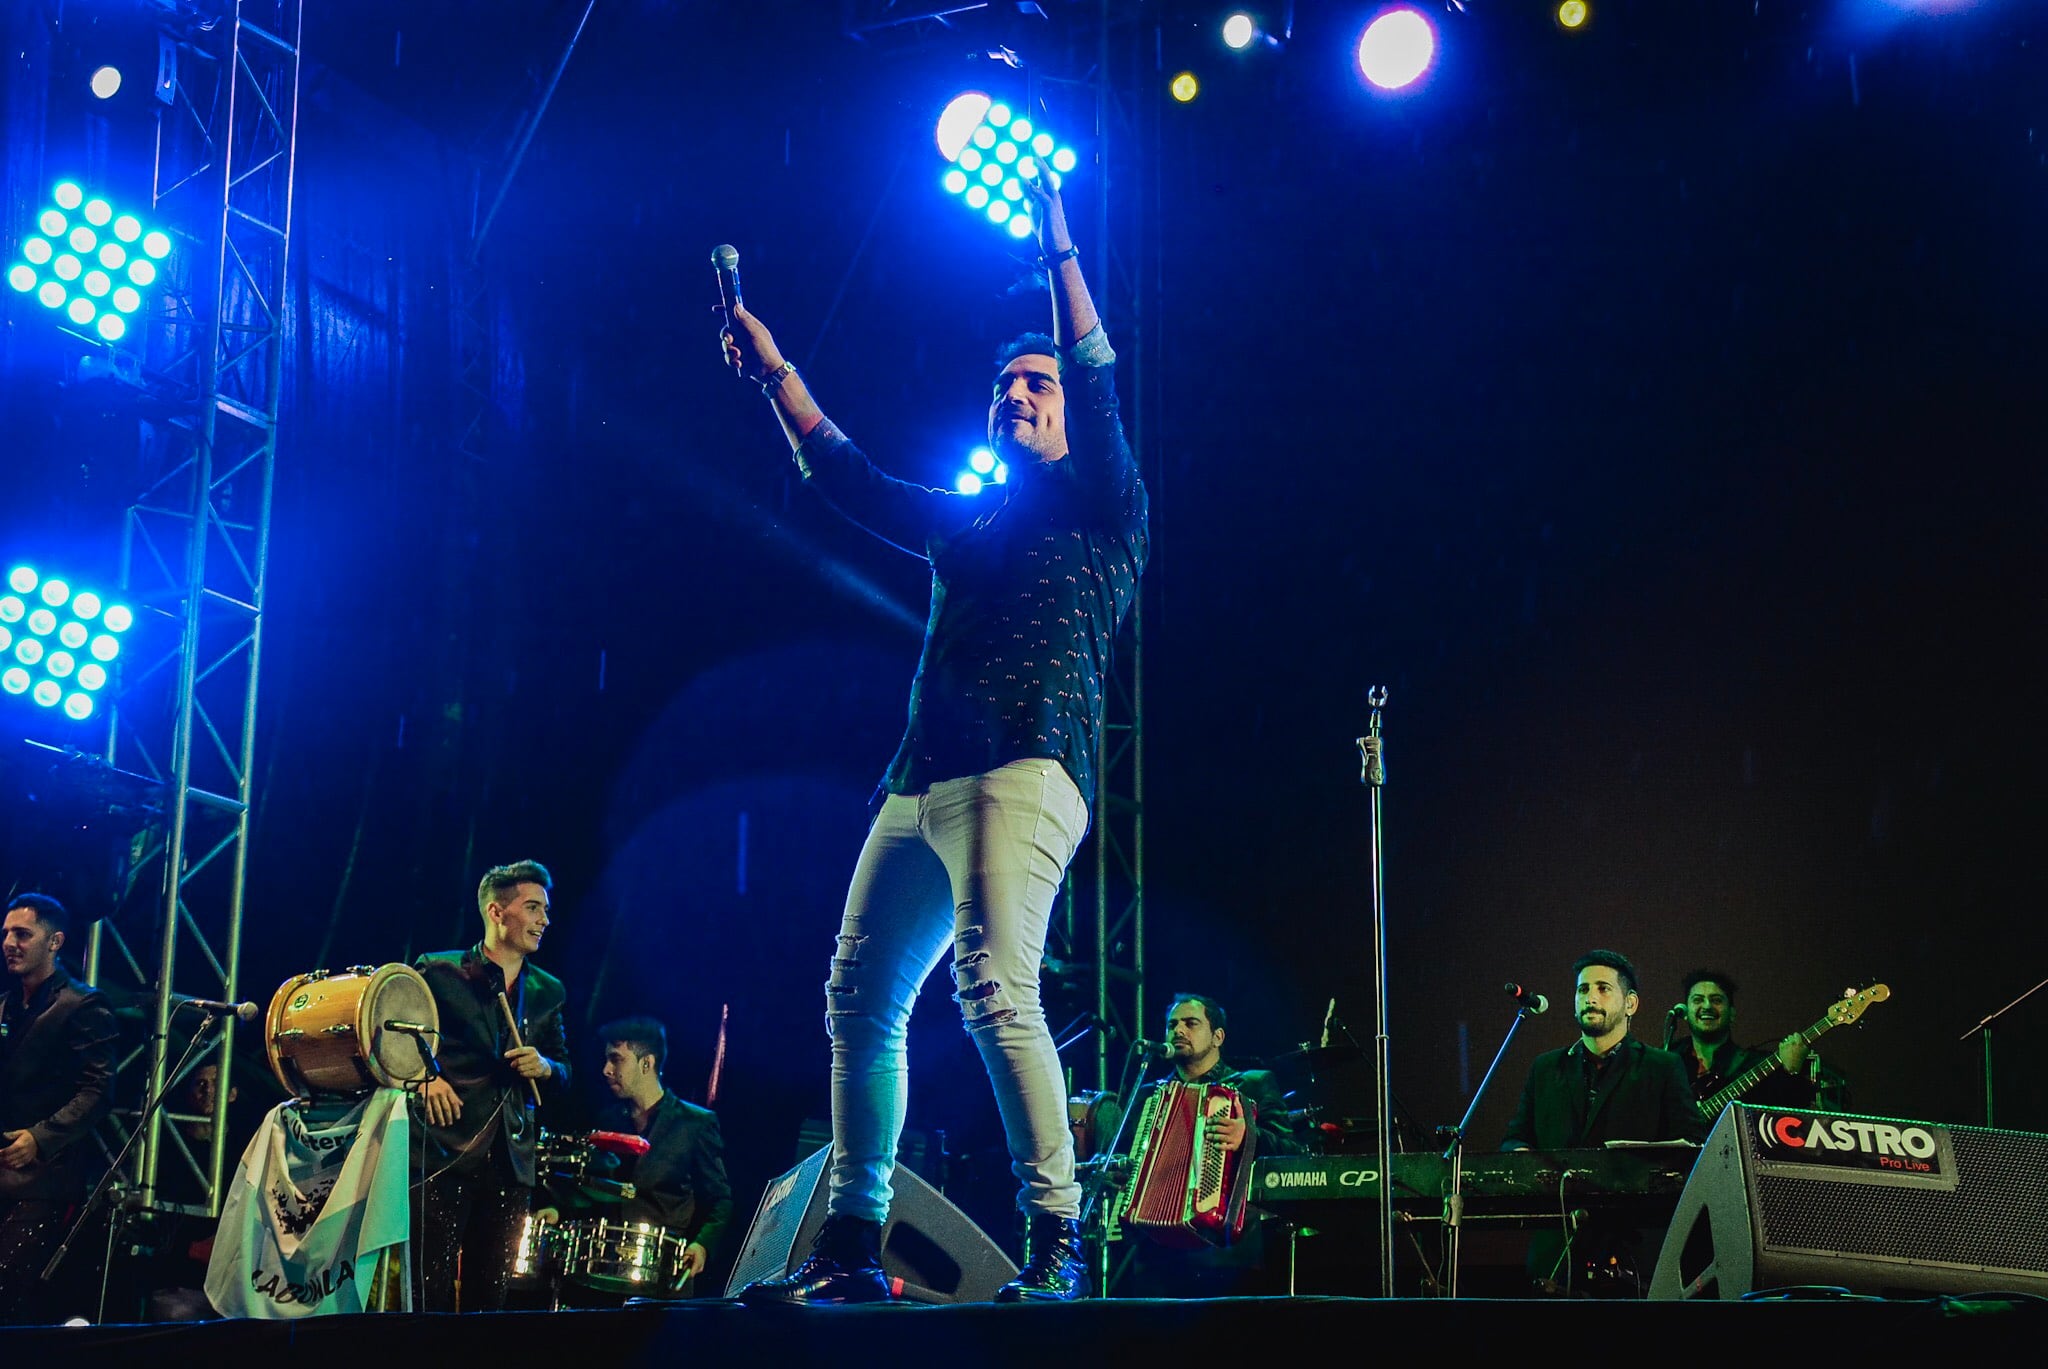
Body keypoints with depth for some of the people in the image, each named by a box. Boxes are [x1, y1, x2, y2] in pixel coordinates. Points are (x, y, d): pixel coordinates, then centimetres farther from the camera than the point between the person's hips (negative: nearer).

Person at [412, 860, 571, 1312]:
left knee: (490, 1291, 5)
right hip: (447, 1149, -4)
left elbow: (564, 1076, 18)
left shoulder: (548, 992, 15)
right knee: (430, 1284, -7)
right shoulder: (439, 971, 3)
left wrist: (544, 1066, -4)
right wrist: (424, 1076, -10)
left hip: (512, 1158, 4)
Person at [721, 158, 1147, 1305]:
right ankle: (853, 1246, 13)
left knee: (994, 986, -24)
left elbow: (1100, 388, -4)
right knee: (861, 996, 5)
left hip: (1027, 771, -7)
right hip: (921, 787, 8)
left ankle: (1057, 1242, -22)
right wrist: (774, 370, 33)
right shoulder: (964, 522, 27)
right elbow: (844, 474, 34)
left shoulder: (1101, 509, 10)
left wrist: (1059, 249, -7)